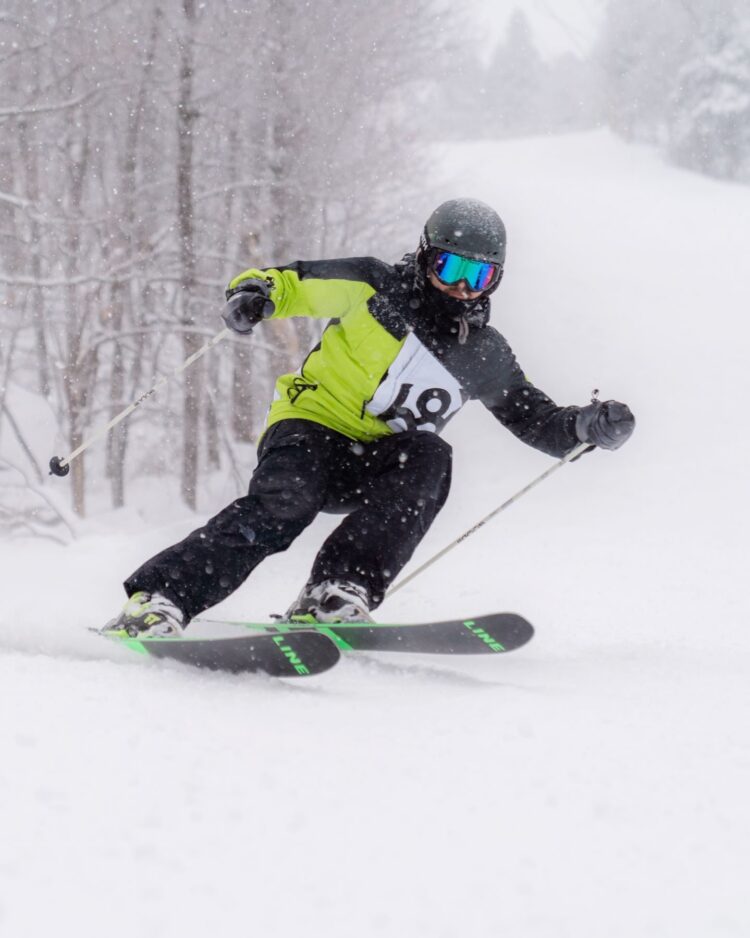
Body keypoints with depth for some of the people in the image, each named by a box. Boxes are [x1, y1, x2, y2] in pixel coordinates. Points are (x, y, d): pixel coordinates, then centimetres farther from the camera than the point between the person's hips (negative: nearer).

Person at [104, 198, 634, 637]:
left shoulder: (483, 355, 6)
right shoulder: (376, 289, -5)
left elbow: (535, 418, 13)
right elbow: (292, 283, -1)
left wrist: (586, 426, -7)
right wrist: (257, 293, -24)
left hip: (376, 470, 3)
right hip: (311, 426, -3)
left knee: (429, 460, -29)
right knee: (282, 505, -33)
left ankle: (340, 592, -37)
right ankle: (160, 597, -34)